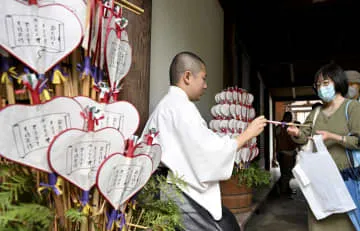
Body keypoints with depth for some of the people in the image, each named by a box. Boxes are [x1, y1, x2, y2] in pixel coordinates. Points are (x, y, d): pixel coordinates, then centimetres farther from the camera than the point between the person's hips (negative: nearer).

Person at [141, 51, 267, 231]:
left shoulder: (166, 105, 17)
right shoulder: (180, 105, -14)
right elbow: (211, 151, -16)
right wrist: (248, 133, -4)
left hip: (174, 190, 9)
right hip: (178, 194, -9)